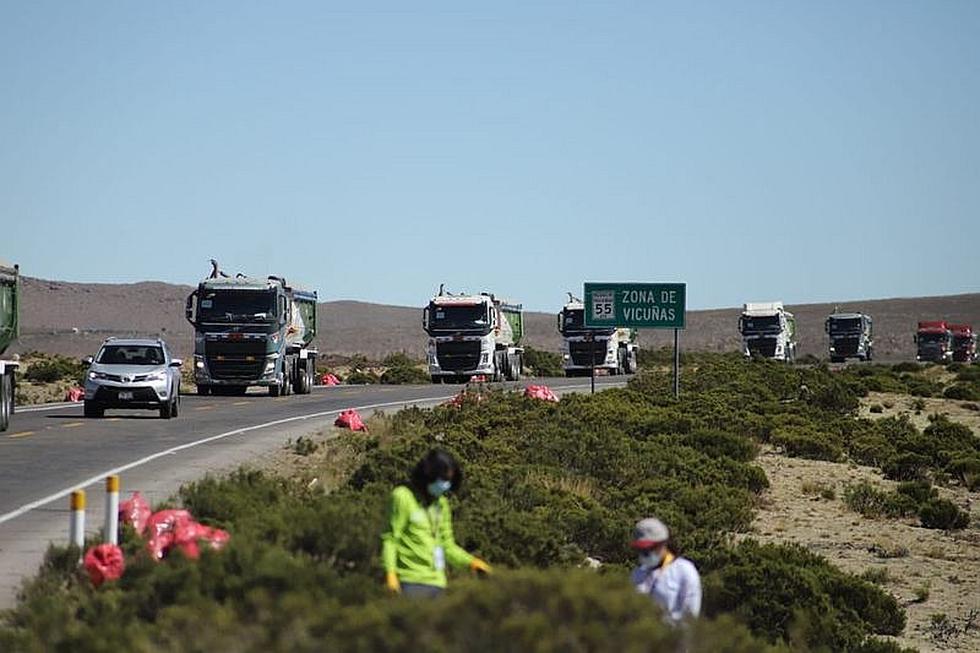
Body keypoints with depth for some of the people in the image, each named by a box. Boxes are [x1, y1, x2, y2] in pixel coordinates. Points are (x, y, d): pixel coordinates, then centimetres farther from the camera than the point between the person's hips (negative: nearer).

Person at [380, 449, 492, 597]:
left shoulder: (442, 504, 16)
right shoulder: (403, 497, -4)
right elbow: (390, 538, -5)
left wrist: (470, 561, 2)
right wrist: (390, 572, -15)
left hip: (437, 583, 7)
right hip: (412, 581, -7)